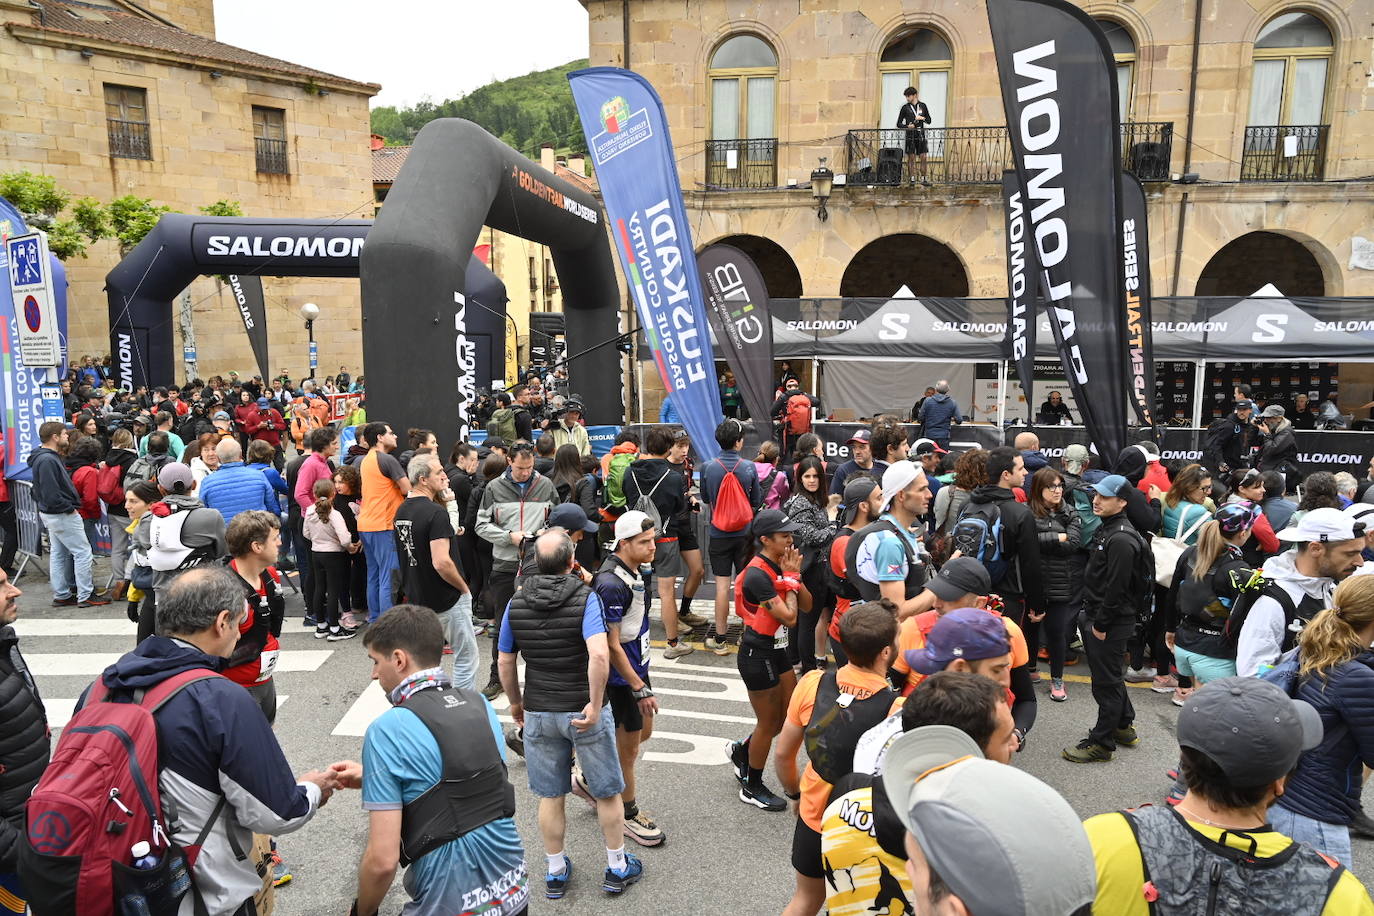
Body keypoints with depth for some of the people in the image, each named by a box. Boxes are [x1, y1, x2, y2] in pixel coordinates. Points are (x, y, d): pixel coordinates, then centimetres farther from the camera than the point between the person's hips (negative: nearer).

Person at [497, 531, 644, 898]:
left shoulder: (516, 603, -3)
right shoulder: (585, 597, -15)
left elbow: (505, 663, 5)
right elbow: (599, 654, -29)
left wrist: (515, 702, 19)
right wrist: (595, 705, -21)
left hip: (539, 713, 3)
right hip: (584, 711, -3)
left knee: (550, 796, 17)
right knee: (607, 792, 14)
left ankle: (556, 872, 30)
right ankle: (617, 868, 28)